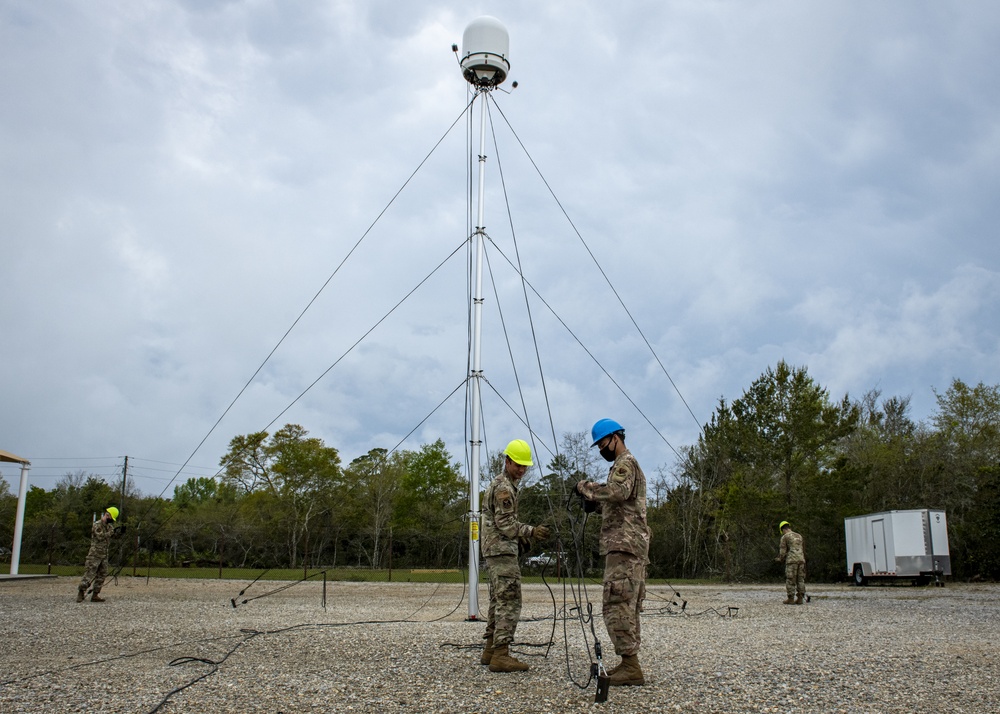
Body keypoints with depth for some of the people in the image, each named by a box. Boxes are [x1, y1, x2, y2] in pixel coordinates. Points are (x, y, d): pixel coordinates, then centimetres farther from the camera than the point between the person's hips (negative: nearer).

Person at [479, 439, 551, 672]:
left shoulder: (497, 483, 19)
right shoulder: (504, 487, -14)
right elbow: (505, 524, -19)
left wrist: (521, 536, 19)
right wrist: (532, 531, -24)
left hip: (494, 550, 11)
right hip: (503, 551, -11)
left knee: (498, 601, 13)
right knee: (510, 602, -12)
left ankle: (490, 650, 17)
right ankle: (500, 655, -14)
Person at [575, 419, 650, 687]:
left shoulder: (625, 463, -6)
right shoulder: (627, 464, 26)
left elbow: (618, 492, -26)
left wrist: (586, 487, -15)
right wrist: (596, 504, 10)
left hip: (624, 544, -11)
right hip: (631, 545, 11)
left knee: (617, 604, -13)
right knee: (627, 606, 11)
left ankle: (631, 666, -15)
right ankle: (629, 664, 14)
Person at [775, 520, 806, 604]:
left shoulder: (785, 537, -1)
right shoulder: (799, 536, 18)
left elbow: (783, 550, -3)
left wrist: (779, 559, 15)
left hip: (792, 560, -6)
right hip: (801, 560, 6)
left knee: (790, 580, -1)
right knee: (800, 580, 7)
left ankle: (791, 599, -1)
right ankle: (800, 599, 5)